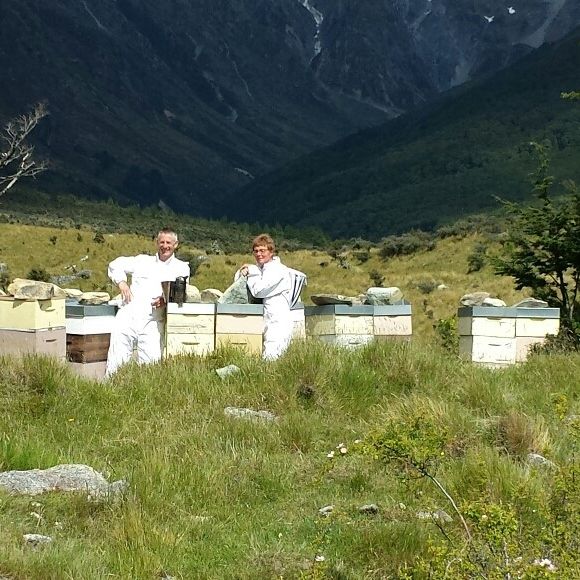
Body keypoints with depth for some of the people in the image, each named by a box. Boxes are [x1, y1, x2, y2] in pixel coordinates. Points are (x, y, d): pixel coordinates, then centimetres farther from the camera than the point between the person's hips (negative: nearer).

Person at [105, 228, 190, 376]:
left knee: (151, 362, -14)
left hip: (153, 321, -1)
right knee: (116, 362, -9)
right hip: (128, 316, 1)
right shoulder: (143, 261, 23)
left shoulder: (181, 268, 18)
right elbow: (116, 264, 23)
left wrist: (166, 299, -16)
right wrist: (121, 282, 5)